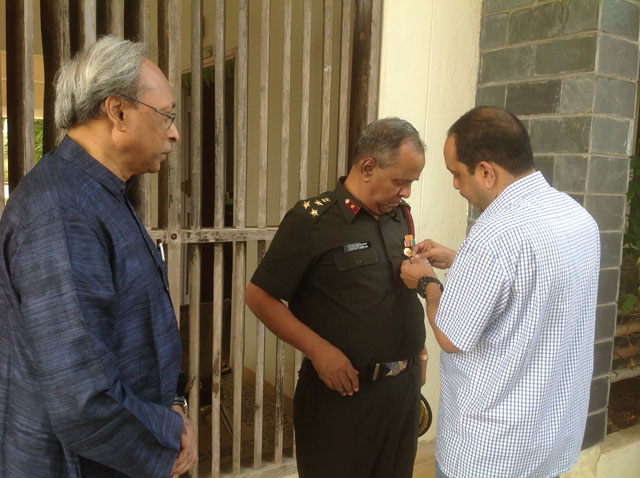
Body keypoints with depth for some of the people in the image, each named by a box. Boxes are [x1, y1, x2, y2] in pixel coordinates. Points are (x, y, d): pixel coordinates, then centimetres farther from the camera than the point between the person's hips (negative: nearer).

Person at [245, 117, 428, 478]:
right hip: (342, 392, -6)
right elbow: (259, 296, -12)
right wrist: (318, 350, -20)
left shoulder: (401, 216, 5)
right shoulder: (313, 220, -13)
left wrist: (418, 352, 7)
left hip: (404, 386, 6)